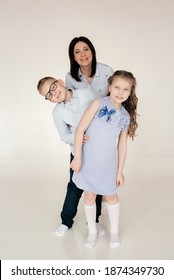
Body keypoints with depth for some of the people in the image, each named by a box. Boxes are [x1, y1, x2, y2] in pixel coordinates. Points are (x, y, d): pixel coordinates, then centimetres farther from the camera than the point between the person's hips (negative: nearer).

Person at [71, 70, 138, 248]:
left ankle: (114, 230, 37)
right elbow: (80, 130, -14)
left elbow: (122, 145, 6)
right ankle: (92, 230, 32)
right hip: (88, 160, -3)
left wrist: (120, 171, 6)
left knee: (111, 196, 16)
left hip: (108, 164, 3)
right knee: (89, 196, 12)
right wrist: (77, 158, -16)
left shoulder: (126, 116, 1)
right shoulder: (98, 104, -12)